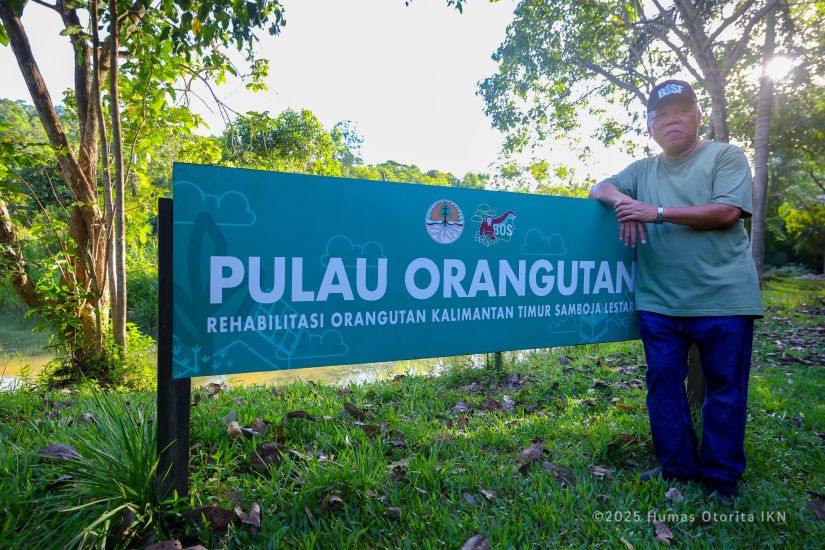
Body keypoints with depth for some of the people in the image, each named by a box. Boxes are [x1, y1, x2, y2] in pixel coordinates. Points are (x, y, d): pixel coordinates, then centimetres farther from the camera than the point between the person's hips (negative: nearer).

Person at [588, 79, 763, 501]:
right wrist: (622, 200, -8)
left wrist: (657, 212, -14)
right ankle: (677, 469, 23)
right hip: (659, 302, 4)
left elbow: (727, 212, -9)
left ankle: (721, 478, 23)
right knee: (663, 385, 7)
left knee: (725, 389, 7)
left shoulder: (726, 157, 3)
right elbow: (599, 189, 15)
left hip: (722, 299, -3)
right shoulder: (643, 170, 16)